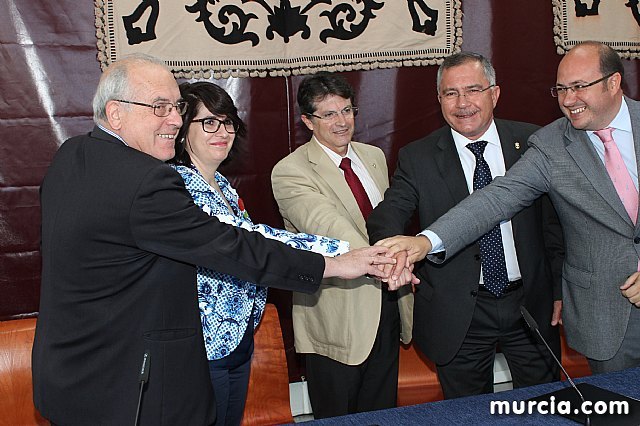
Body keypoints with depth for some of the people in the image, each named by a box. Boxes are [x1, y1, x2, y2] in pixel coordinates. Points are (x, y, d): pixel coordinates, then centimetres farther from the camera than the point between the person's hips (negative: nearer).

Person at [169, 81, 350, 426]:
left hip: (239, 338, 9)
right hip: (203, 346, -8)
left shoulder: (221, 185, 8)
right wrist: (345, 253, -34)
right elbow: (246, 240, -31)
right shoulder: (176, 185, -21)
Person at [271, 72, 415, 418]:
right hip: (337, 320, -6)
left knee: (383, 413, 19)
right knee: (338, 418, 10)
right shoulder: (290, 172, -14)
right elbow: (327, 225, -31)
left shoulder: (374, 156, 10)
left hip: (387, 308, 6)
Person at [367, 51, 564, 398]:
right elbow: (388, 213, -16)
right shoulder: (417, 157, -4)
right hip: (460, 315, -1)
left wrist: (561, 288, 4)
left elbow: (556, 220, 5)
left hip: (532, 304, 2)